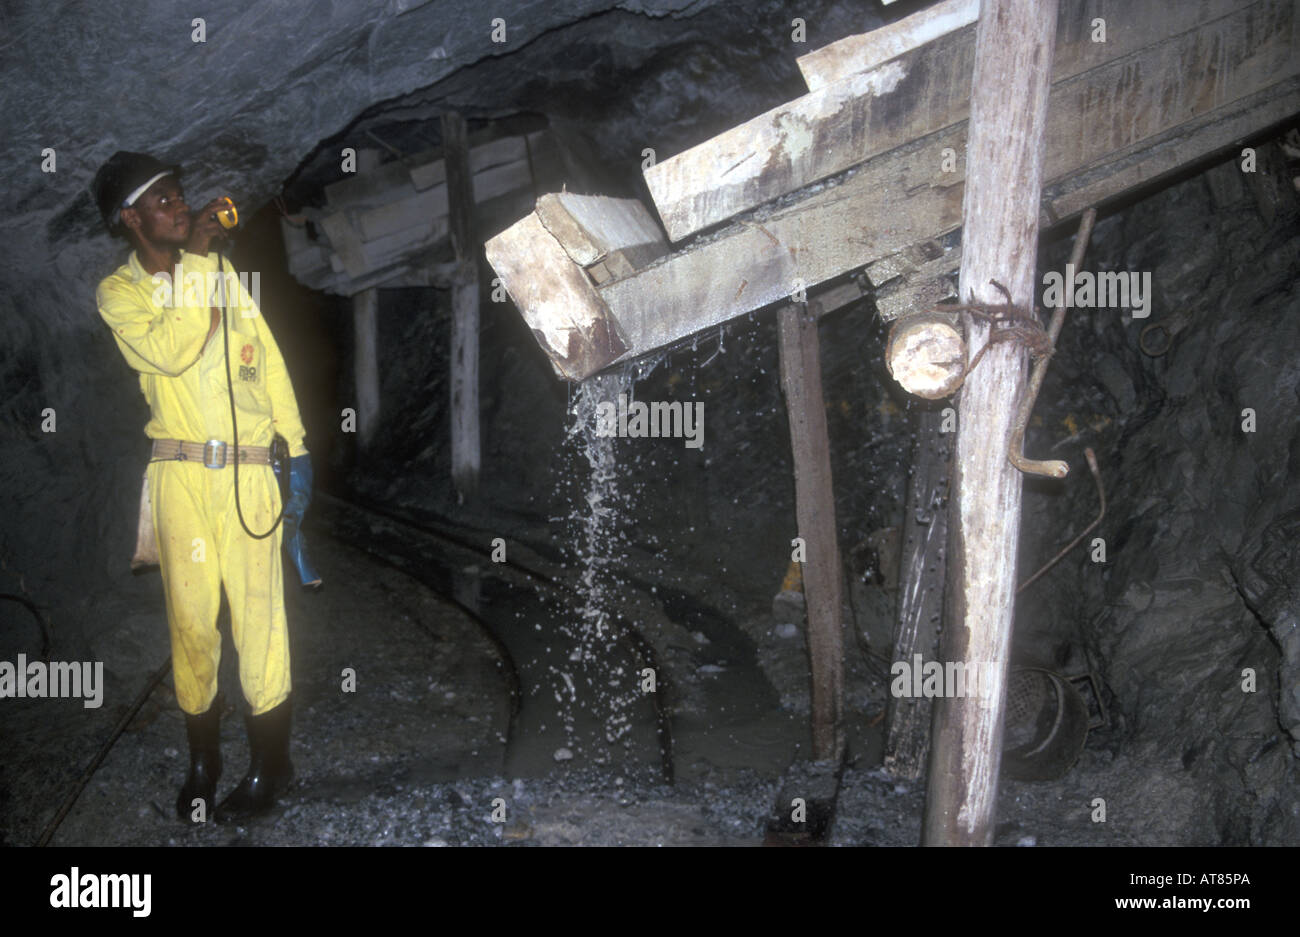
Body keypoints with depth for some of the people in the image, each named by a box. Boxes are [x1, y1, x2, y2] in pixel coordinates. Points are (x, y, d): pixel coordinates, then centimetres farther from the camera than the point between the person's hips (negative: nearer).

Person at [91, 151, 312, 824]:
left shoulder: (218, 268, 12)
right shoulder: (117, 291, 4)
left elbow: (268, 358, 10)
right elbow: (167, 352, -15)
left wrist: (297, 451, 4)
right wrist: (199, 259, -12)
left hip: (249, 470, 1)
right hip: (178, 473, -1)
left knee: (258, 612, -1)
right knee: (190, 617, 3)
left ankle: (270, 763, 11)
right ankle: (202, 762, 19)